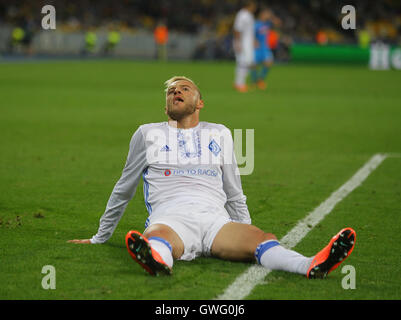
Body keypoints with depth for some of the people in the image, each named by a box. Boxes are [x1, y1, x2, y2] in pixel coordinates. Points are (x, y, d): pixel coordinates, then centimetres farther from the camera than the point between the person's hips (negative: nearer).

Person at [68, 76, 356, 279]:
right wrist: (100, 238, 32)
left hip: (215, 219, 1)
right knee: (156, 237, -40)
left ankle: (313, 266, -61)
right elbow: (124, 190, 30)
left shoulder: (219, 134, 27)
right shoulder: (148, 134, 22)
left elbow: (235, 196, 33)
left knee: (258, 236, -32)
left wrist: (247, 240, 30)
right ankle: (159, 262, -77)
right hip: (169, 217, -1)